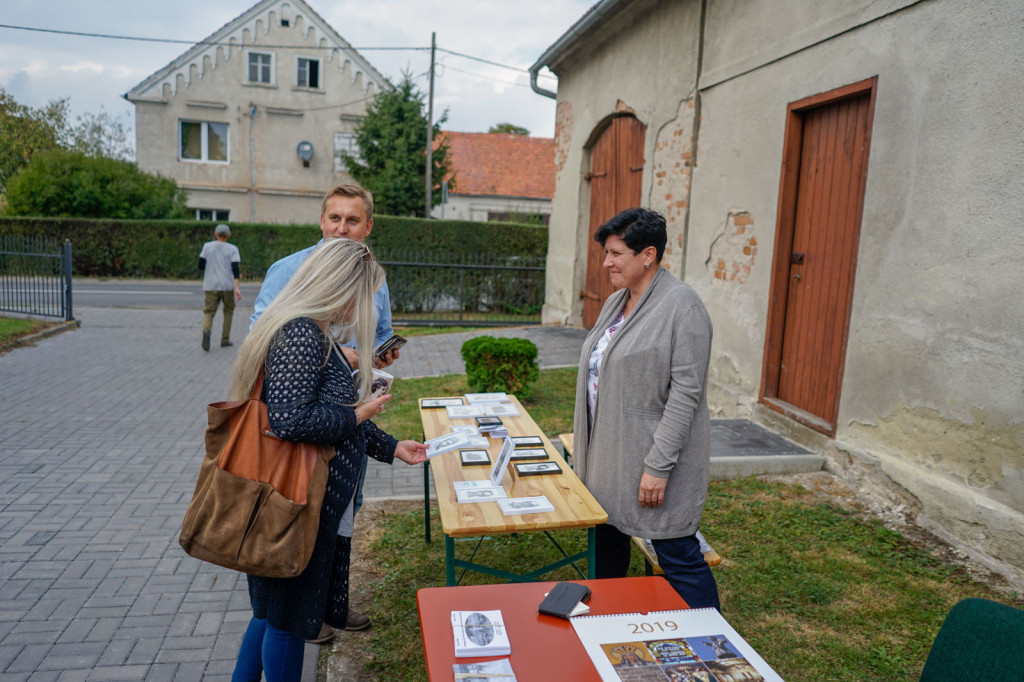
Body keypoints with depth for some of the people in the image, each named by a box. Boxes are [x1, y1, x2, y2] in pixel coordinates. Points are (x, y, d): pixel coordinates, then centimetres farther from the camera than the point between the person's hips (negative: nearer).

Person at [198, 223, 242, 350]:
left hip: (210, 286, 1)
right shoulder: (232, 249, 1)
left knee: (208, 311, 2)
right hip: (227, 285, -1)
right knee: (228, 311, 15)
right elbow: (235, 268, -10)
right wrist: (237, 287, -15)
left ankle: (206, 330, -30)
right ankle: (225, 340, 15)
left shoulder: (207, 246, 5)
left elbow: (201, 266, 4)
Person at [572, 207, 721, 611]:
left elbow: (686, 392, -20)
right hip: (608, 453, 9)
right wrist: (583, 444, 16)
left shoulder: (681, 305, -16)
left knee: (678, 555, 0)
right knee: (607, 540, 20)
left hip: (652, 456, -9)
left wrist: (658, 465, -22)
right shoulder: (616, 301, 11)